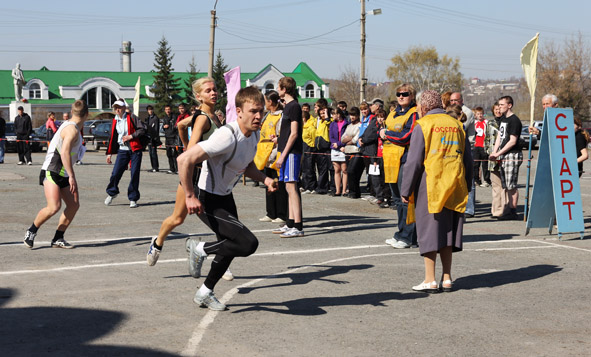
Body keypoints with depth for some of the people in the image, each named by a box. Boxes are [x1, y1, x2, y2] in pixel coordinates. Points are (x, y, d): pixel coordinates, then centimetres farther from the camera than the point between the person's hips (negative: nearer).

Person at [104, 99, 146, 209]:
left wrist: (131, 136, -14)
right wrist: (109, 153, 17)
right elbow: (113, 137, 18)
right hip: (122, 150, 3)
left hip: (135, 150, -3)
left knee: (134, 174, -3)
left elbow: (142, 129, -5)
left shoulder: (131, 117, -2)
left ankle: (133, 199, 9)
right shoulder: (115, 121, 11)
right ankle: (112, 192, 23)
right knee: (115, 173, -3)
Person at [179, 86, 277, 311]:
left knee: (230, 247, 21)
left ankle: (205, 293, 41)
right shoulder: (228, 136, -29)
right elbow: (185, 160, -31)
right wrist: (190, 196, -26)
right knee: (248, 244, -19)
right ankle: (200, 249, 5)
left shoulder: (254, 134, -1)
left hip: (226, 198, 10)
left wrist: (265, 179, -2)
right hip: (208, 202, -9)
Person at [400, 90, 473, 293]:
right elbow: (468, 159, 13)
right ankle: (447, 278, 14)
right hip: (454, 187, 5)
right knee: (447, 231, 12)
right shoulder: (456, 125, 11)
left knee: (429, 231, 0)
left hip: (429, 187, -5)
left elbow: (413, 161, -9)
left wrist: (406, 191, -3)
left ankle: (430, 280, 1)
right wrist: (466, 187, 20)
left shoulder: (422, 126, -5)